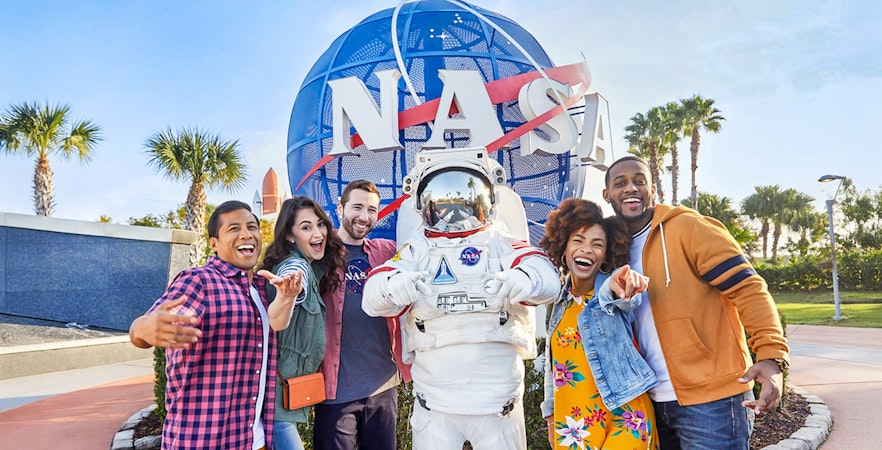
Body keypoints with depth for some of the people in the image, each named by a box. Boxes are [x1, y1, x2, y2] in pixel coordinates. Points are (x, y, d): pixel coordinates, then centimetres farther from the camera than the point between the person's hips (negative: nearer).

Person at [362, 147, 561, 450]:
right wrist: (393, 286, -31)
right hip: (433, 400, 1)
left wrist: (523, 279, -37)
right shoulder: (417, 250, 6)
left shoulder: (501, 243, 3)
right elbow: (373, 297, -8)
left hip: (498, 400, 0)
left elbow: (547, 276, -14)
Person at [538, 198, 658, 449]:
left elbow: (627, 300, -33)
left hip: (625, 420, -5)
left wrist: (620, 288, -55)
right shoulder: (560, 303, 7)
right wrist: (550, 418, 17)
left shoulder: (615, 295, -7)